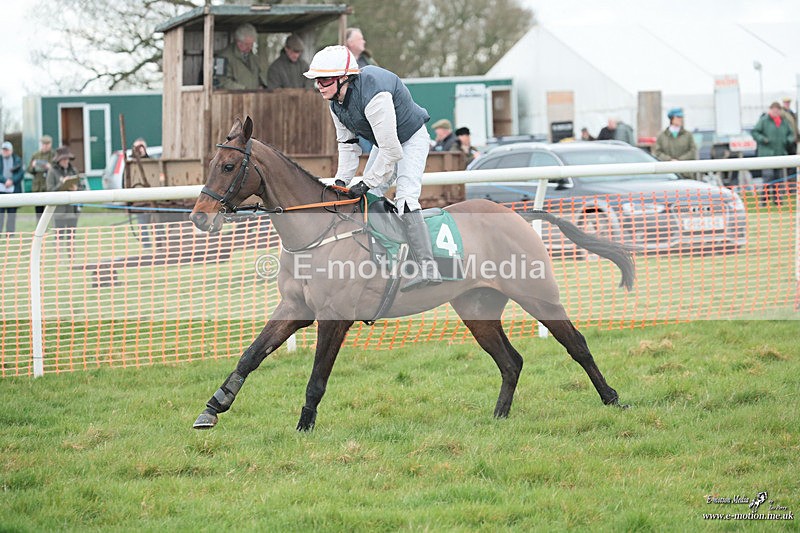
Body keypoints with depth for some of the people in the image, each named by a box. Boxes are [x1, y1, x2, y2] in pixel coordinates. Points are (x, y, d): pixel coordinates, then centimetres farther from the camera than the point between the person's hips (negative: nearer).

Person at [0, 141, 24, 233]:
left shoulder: (17, 160, 7)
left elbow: (21, 173, 0)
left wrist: (12, 181, -15)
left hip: (13, 190, 1)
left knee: (12, 212, 3)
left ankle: (10, 232, 6)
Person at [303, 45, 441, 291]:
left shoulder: (374, 95, -38)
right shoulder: (336, 101, -10)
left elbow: (391, 151, -35)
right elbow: (347, 143, 2)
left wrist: (366, 182, -28)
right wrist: (341, 181, -9)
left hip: (411, 139, -9)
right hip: (385, 144, 9)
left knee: (405, 197, -24)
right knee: (366, 199, 5)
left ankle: (428, 268, -29)